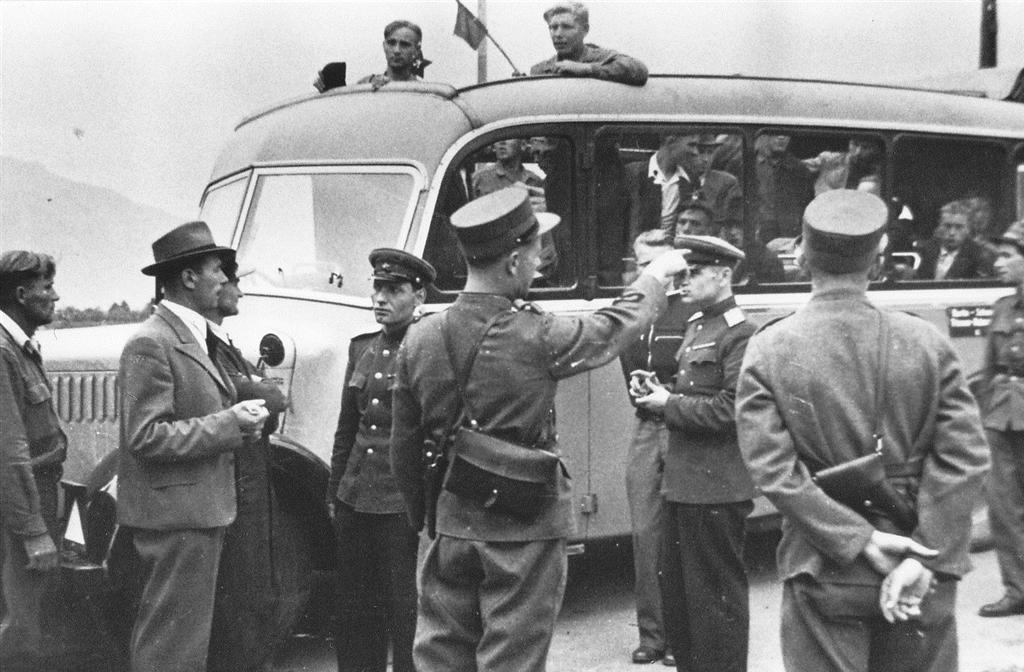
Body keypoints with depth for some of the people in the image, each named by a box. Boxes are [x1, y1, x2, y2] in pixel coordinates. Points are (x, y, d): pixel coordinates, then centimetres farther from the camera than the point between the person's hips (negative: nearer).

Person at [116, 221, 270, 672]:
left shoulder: (192, 338, 17)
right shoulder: (150, 344, -15)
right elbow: (146, 437, -21)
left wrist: (237, 420, 7)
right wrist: (228, 425, -19)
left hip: (195, 512, 10)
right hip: (175, 515, -10)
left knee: (171, 636, 16)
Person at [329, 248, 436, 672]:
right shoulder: (361, 348, 12)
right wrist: (335, 494, 15)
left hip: (405, 505, -6)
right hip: (355, 500, 6)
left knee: (408, 619, 1)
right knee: (355, 615, 13)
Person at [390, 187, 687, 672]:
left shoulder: (420, 339, -2)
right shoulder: (537, 337, -16)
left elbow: (404, 448, 6)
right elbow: (617, 325, 3)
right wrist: (657, 275, 21)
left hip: (451, 527, 5)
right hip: (523, 532, -5)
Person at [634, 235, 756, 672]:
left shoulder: (739, 334, -15)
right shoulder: (696, 324, 14)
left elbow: (730, 408, -22)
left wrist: (668, 404, -15)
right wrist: (660, 390, 3)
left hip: (715, 489, -9)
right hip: (683, 482, 9)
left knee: (716, 593, 2)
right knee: (674, 585, 17)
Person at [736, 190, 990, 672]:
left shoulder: (768, 351, -6)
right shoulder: (929, 344, -3)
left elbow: (772, 470, -14)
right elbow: (965, 458, -9)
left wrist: (861, 539, -13)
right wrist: (927, 559, -11)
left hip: (824, 578, -1)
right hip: (924, 586, 2)